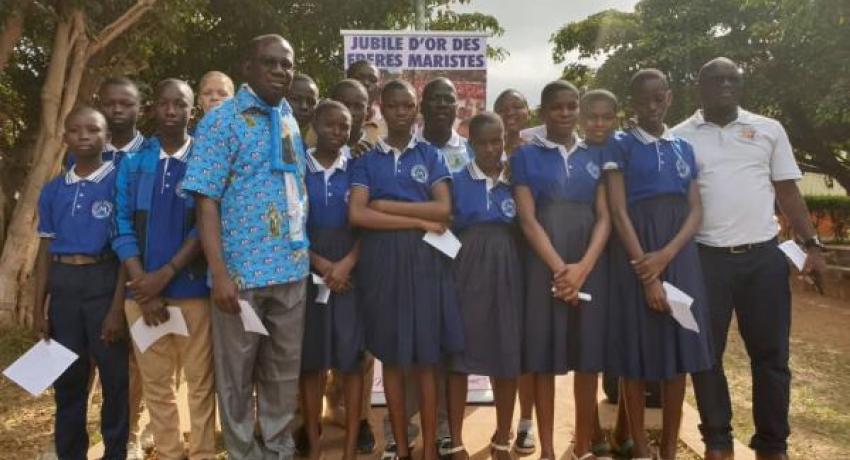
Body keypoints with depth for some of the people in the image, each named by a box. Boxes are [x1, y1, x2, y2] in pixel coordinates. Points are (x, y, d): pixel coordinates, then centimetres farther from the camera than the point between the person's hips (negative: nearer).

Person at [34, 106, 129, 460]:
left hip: (104, 282, -4)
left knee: (115, 378, 3)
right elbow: (45, 252, 14)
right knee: (67, 380, 13)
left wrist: (118, 307, -12)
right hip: (63, 286, 5)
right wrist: (38, 308, 8)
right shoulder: (53, 191, 10)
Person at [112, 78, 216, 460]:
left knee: (200, 381, 4)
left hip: (193, 289, -2)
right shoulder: (133, 164, 7)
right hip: (142, 290, 3)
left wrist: (166, 274, -13)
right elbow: (123, 228, 2)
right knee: (156, 382, 10)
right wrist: (145, 288, -8)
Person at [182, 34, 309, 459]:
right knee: (236, 372, 9)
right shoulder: (221, 121, -6)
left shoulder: (291, 119, 11)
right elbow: (206, 200, -12)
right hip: (242, 269, -5)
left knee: (285, 369, 15)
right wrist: (220, 273, -19)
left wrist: (310, 253, 11)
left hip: (292, 268, 6)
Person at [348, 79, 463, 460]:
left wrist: (385, 204, -9)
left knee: (426, 357, 2)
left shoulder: (431, 155, 9)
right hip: (382, 260, 1)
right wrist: (419, 222, -11)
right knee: (391, 357, 5)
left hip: (424, 258, 0)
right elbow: (357, 215, -7)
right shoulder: (367, 161, 8)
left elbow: (444, 209, -4)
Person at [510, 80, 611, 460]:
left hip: (590, 264, 2)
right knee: (544, 357, 1)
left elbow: (604, 217, 3)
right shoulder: (526, 156, 5)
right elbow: (527, 219, -4)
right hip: (544, 265, -2)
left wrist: (583, 267, -12)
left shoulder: (595, 156, 11)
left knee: (588, 356, 5)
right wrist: (559, 268, -13)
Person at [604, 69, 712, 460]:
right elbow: (619, 212, -8)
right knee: (637, 350, 0)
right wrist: (645, 273, -16)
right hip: (635, 251, -4)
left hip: (679, 251, 4)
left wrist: (666, 255, -12)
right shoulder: (620, 145, 0)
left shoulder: (684, 148, 13)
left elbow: (696, 210, 6)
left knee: (678, 349, 5)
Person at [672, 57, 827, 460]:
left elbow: (788, 191, 10)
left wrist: (812, 245, 2)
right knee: (706, 353, 6)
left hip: (764, 256, 2)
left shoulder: (769, 130, 8)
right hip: (706, 258, -1)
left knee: (771, 353, 7)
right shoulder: (680, 137, 4)